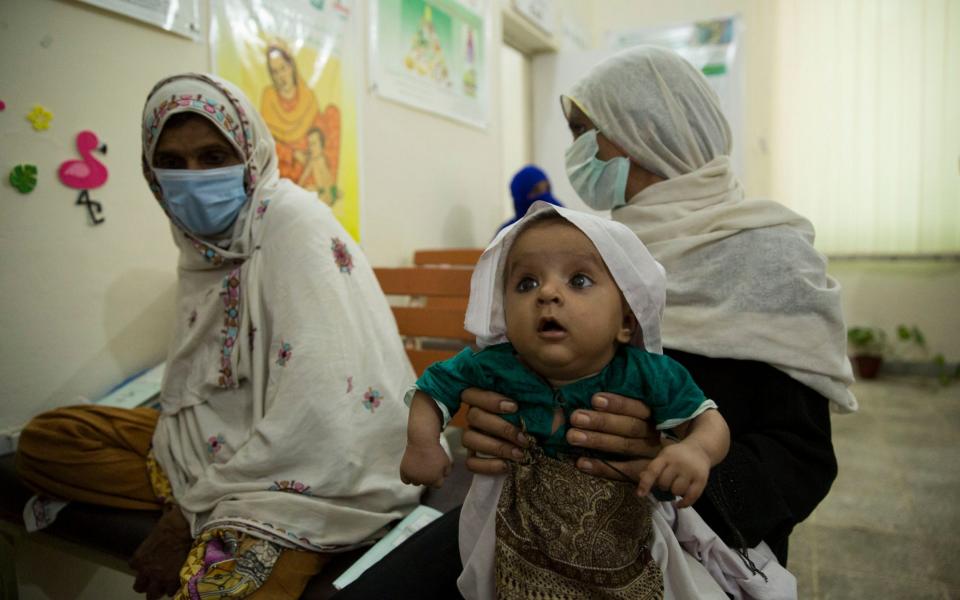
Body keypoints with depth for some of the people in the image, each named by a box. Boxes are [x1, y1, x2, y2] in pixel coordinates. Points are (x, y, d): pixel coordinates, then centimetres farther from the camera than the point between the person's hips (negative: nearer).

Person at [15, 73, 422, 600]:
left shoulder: (293, 222, -17)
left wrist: (193, 509, -17)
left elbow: (318, 423, -25)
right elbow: (194, 388, 9)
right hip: (225, 439, 9)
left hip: (308, 472, -9)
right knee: (43, 442, 4)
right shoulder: (203, 238, 6)